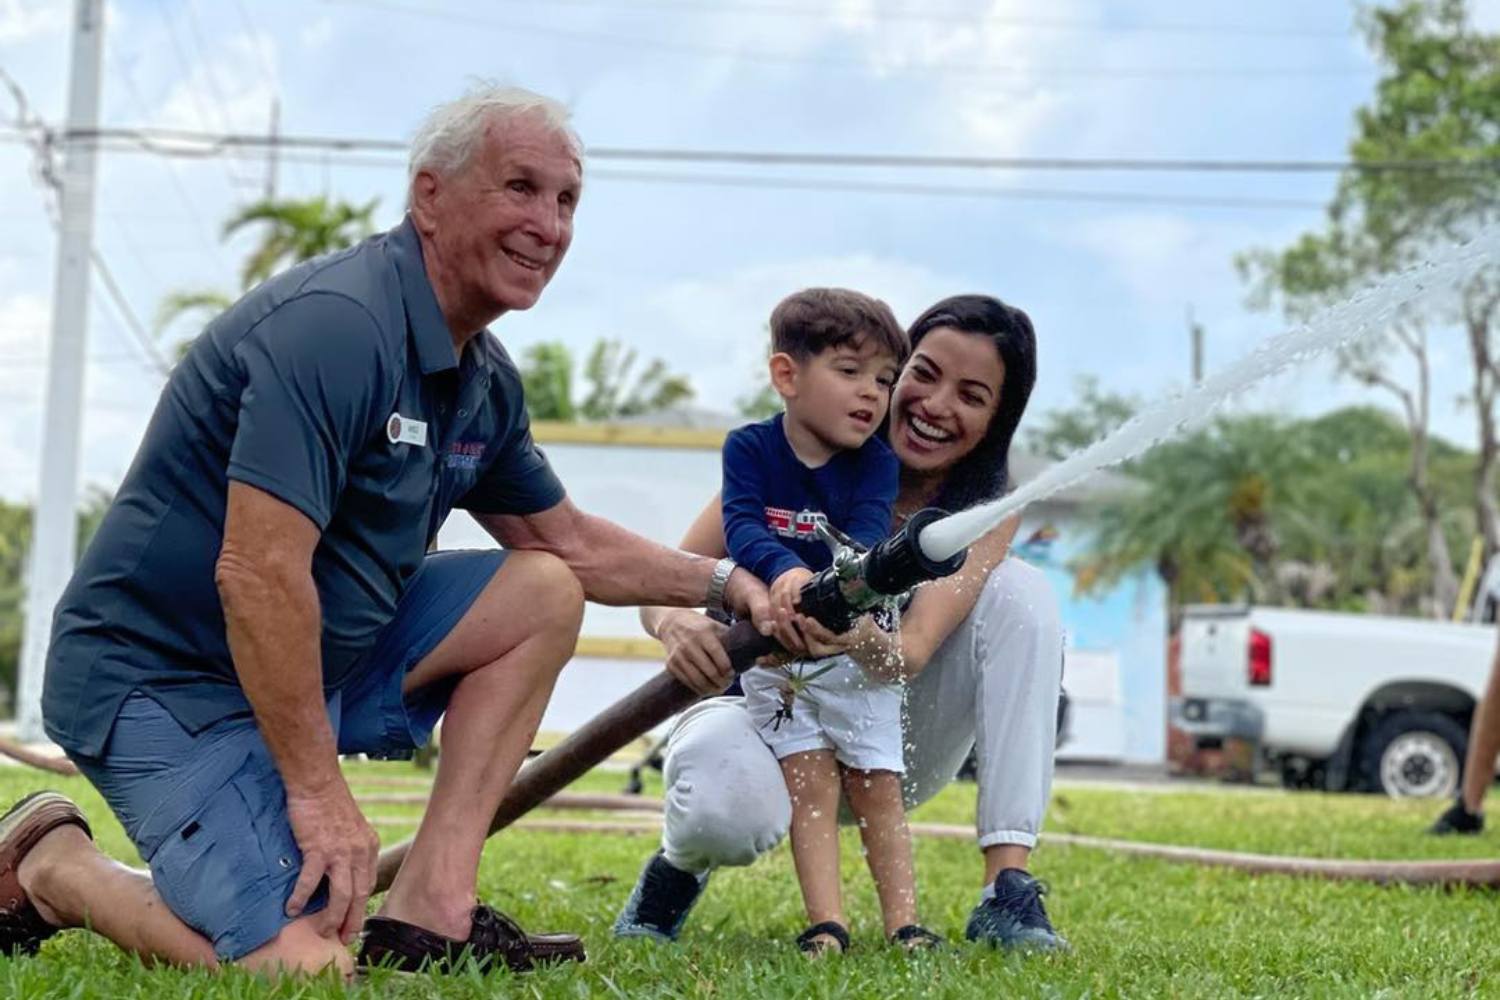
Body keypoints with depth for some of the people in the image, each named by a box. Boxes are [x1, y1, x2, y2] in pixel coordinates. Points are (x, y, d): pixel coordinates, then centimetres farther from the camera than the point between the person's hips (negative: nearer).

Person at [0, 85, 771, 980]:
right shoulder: (338, 324, -23)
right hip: (163, 678, -10)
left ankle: (429, 908, 0)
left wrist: (718, 582, 12)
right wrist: (319, 790, -25)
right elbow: (256, 572, -29)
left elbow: (570, 541, 22)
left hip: (313, 658, 10)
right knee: (310, 965, -21)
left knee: (545, 593, 5)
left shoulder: (483, 378, 7)